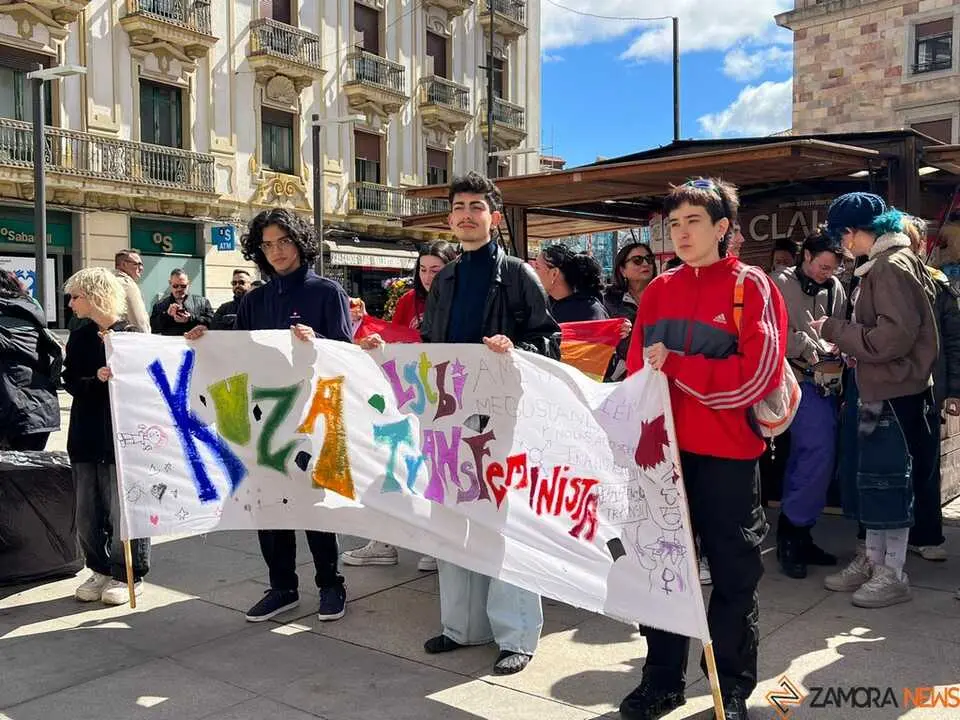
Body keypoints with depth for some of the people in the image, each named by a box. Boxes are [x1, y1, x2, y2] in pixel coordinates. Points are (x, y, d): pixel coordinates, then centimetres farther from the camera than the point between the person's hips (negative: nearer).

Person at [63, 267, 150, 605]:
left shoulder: (131, 334, -6)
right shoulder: (79, 337, 9)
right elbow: (71, 383, 1)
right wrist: (96, 379, -18)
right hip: (87, 435, 5)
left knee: (124, 508, 2)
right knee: (88, 511, 10)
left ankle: (129, 575, 15)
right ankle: (101, 570, 26)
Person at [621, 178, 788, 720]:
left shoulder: (752, 286, -5)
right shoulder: (658, 291, 9)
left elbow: (756, 375, -16)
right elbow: (637, 369, 9)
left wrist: (673, 365, -16)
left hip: (727, 453, -4)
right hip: (663, 449, 5)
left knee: (733, 573, 8)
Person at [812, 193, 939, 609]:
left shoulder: (893, 266, -16)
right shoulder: (882, 265, 14)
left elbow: (893, 338, -23)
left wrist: (833, 329, -15)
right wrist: (846, 344, 8)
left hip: (895, 392, -10)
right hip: (879, 391, 10)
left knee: (888, 482, 0)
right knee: (869, 478, 15)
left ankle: (893, 574, 13)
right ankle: (872, 560, 27)